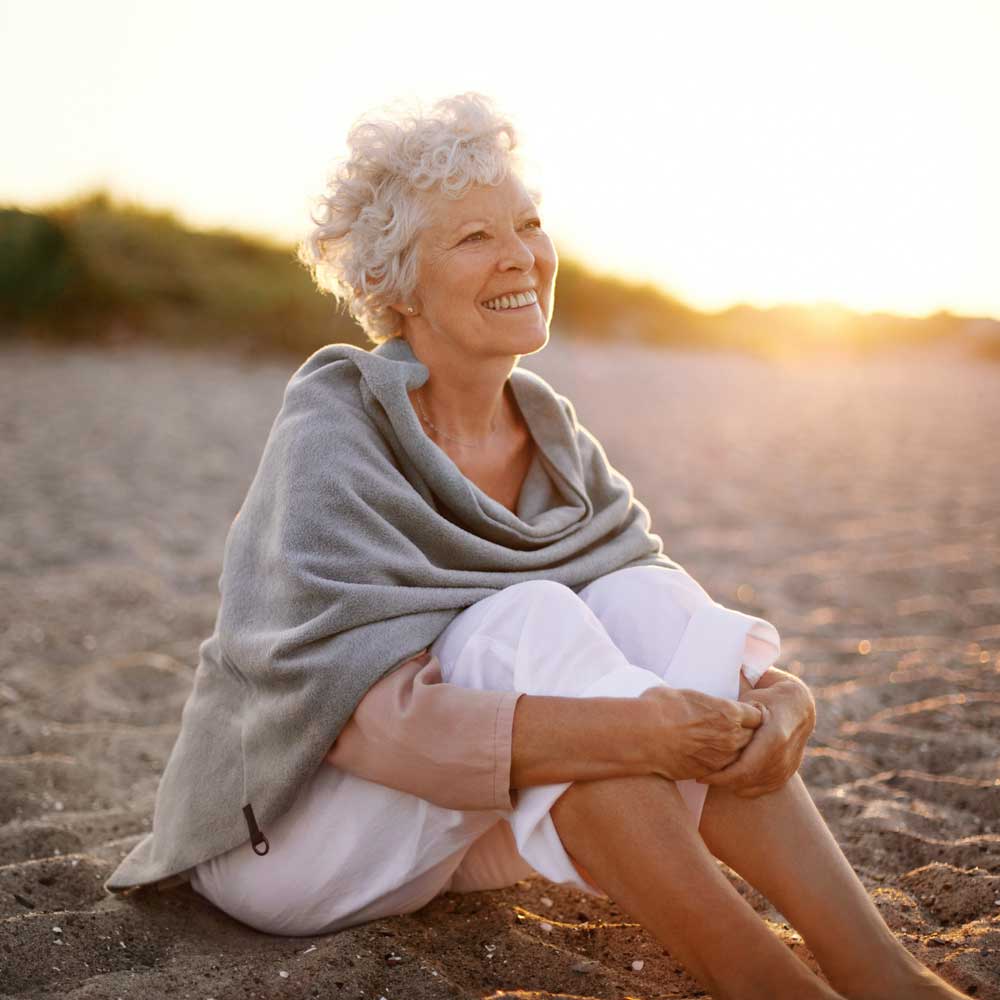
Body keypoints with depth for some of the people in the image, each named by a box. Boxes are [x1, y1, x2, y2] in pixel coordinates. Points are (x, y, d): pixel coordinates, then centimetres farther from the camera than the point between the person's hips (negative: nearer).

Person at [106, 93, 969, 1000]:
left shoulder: (551, 436, 0)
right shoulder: (335, 434, -20)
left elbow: (672, 633, -6)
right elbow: (360, 710, -31)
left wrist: (779, 693, -29)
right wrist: (619, 729, -40)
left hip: (451, 831, 6)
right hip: (284, 834, -5)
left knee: (644, 601, -19)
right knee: (533, 624, -31)